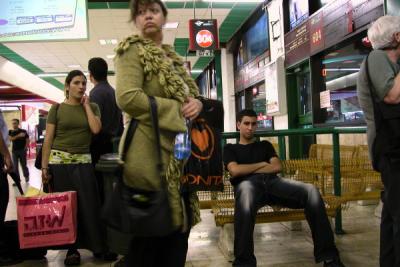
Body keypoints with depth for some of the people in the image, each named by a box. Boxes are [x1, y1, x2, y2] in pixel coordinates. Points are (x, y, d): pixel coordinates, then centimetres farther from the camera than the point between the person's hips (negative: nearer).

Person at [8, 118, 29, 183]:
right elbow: (11, 139, -13)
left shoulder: (23, 131, -3)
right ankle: (17, 179, 9)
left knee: (23, 165, 6)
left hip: (22, 150, -3)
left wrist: (26, 147, -10)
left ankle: (26, 176, 27)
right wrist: (18, 135, -26)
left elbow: (27, 140, -1)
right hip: (14, 151, 3)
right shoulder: (10, 132, 4)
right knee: (15, 166, 3)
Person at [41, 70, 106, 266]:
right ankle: (72, 248, 17)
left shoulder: (93, 107, 7)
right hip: (60, 161, -1)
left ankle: (98, 245, 14)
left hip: (83, 162, 1)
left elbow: (96, 129, -10)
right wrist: (44, 166, -7)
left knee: (88, 204, 1)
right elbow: (48, 139, 0)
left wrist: (86, 105, -3)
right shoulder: (57, 108, 2)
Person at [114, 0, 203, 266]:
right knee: (150, 236, 0)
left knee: (180, 227, 14)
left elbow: (191, 95, 23)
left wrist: (197, 103, -2)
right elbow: (128, 97, -17)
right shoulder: (132, 50, -2)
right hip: (151, 152, -8)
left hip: (181, 152, 8)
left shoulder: (174, 58, 20)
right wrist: (177, 109, -13)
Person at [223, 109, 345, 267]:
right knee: (245, 191, -45)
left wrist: (249, 170, 6)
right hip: (248, 184, -4)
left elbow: (277, 167, 14)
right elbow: (235, 171, 2)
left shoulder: (264, 145, 33)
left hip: (272, 181, 4)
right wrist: (262, 164, 10)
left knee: (310, 190, -26)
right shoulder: (230, 148, 24)